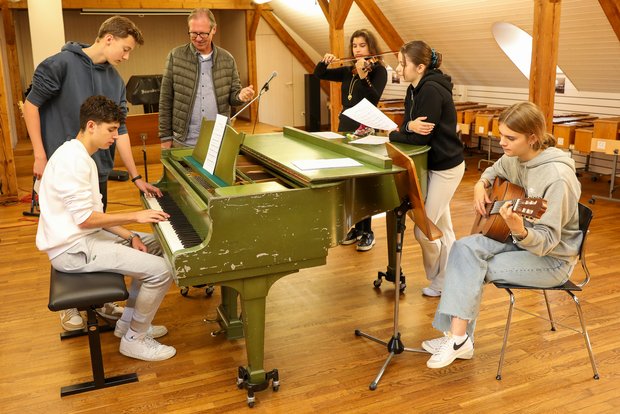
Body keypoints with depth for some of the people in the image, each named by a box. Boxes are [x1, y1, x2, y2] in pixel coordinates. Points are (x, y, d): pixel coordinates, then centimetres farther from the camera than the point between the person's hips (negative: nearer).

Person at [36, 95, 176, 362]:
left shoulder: (81, 157, 13)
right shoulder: (73, 160, -20)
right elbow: (85, 218, -23)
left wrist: (129, 237, 4)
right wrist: (135, 216, -17)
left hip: (83, 236, 11)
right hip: (73, 249, -11)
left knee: (156, 246, 17)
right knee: (161, 271, -17)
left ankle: (129, 321, 22)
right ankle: (134, 339, 3)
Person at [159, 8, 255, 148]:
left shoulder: (227, 59, 4)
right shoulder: (175, 56, -1)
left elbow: (232, 96, 10)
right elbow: (166, 100, 1)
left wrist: (240, 96, -15)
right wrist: (166, 136, -1)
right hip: (184, 142, -1)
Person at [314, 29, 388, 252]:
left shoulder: (378, 70, -6)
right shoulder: (348, 71, 11)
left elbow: (374, 98, -22)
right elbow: (318, 74, 12)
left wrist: (363, 76, -35)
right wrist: (324, 62, -8)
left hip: (365, 130, -6)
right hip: (345, 126, 7)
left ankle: (367, 232, 5)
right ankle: (356, 227, 22)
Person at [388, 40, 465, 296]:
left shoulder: (432, 91, -23)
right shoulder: (415, 90, 6)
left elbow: (420, 138, -25)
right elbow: (409, 127, 2)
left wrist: (391, 135, -9)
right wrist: (409, 126, -23)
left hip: (445, 167, -9)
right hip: (434, 165, 9)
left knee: (423, 230, -2)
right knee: (443, 229, 16)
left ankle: (439, 281, 21)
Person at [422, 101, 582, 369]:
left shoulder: (557, 176, -26)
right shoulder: (514, 159, -2)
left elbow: (546, 241, -27)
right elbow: (493, 171, 23)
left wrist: (519, 230, -47)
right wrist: (481, 185, 2)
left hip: (552, 259, -7)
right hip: (521, 243, 7)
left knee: (472, 269, -18)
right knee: (465, 248, -15)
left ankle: (459, 338, -4)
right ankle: (458, 336, -15)